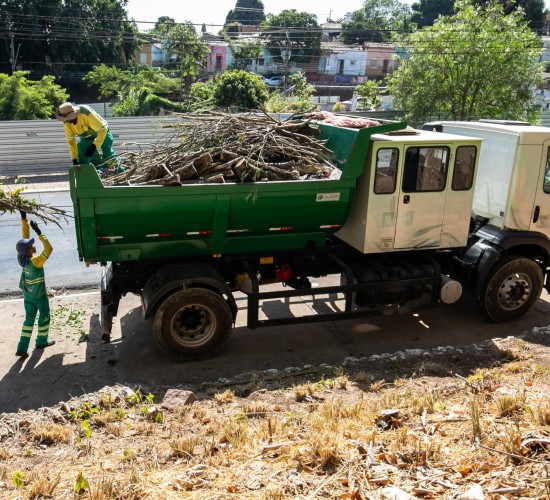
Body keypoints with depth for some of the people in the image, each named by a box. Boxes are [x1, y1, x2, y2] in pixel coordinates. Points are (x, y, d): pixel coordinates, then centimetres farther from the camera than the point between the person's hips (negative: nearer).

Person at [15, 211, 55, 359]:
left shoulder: (23, 257, -12)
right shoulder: (35, 261, -30)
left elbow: (25, 235, -7)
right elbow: (48, 249, -39)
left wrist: (24, 219, -8)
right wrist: (39, 233, -41)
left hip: (27, 294, 7)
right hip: (39, 295, -7)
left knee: (29, 319, 14)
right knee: (44, 317, 16)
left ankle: (22, 348, 11)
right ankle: (41, 341, 32)